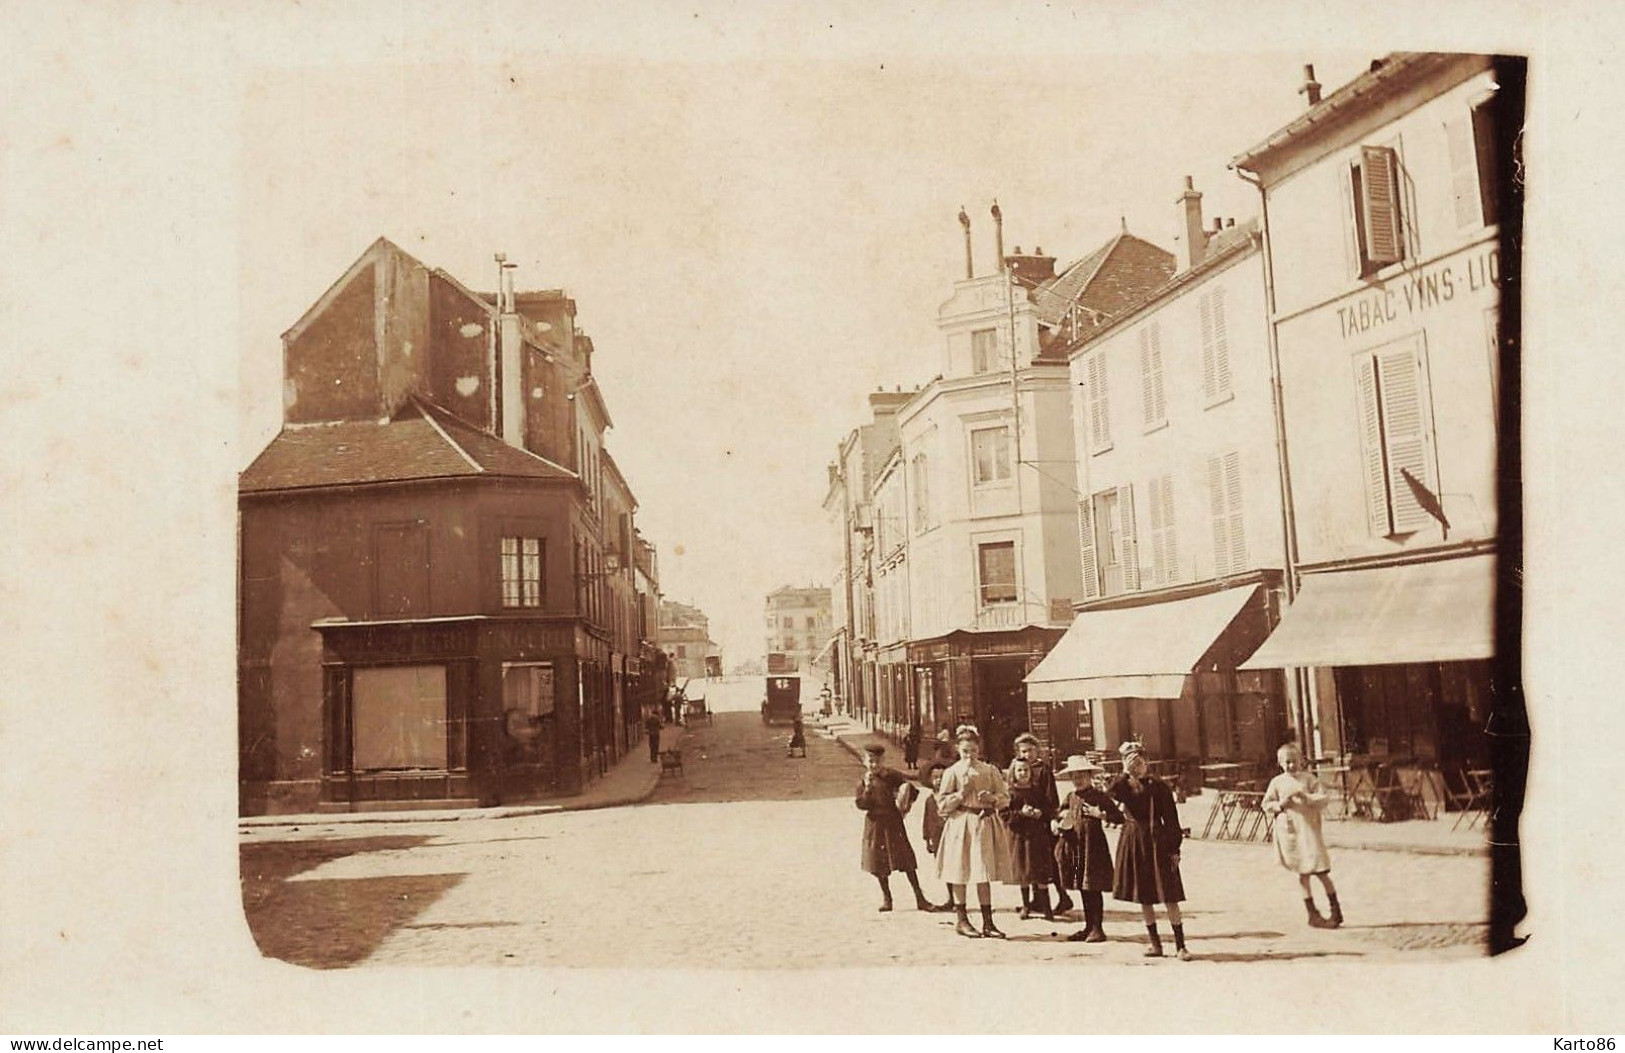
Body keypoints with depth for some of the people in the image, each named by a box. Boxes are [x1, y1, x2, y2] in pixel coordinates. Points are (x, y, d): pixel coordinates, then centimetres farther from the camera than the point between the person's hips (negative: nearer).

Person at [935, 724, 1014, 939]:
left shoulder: (990, 770, 9)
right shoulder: (952, 772, 0)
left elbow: (1006, 798, 12)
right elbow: (943, 806, -2)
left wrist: (992, 798, -8)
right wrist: (962, 793, -14)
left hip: (985, 825, 3)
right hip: (961, 826, -3)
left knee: (984, 874, 4)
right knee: (960, 873, 0)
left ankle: (987, 922, 10)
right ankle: (960, 919, 11)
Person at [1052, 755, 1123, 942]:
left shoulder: (1099, 795, -5)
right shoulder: (1070, 797, 11)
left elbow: (1119, 817, -8)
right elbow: (1059, 817, 23)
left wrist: (1100, 815, -20)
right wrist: (1058, 823, 2)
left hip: (1093, 844, -6)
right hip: (1074, 845, 6)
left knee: (1094, 888, -4)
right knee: (1083, 888, 11)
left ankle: (1098, 928, 4)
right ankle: (1088, 926, 20)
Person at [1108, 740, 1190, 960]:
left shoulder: (1158, 786, -3)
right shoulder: (1124, 786, 4)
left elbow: (1171, 820, -3)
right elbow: (1108, 795, -19)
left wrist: (1175, 849, -6)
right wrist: (1126, 775, -20)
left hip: (1157, 843, -3)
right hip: (1133, 843, 3)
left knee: (1169, 896, -5)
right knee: (1143, 897, 9)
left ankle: (1180, 946, 0)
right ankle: (1155, 943, 20)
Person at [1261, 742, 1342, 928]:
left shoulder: (1309, 779, 0)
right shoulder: (1277, 782, 4)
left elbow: (1324, 799, -5)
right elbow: (1266, 804, 7)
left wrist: (1306, 797, -20)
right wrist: (1280, 805, -10)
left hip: (1309, 829, -2)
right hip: (1289, 831, 2)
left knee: (1321, 871, -3)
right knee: (1302, 875, 7)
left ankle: (1336, 910, 11)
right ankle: (1312, 914, 16)